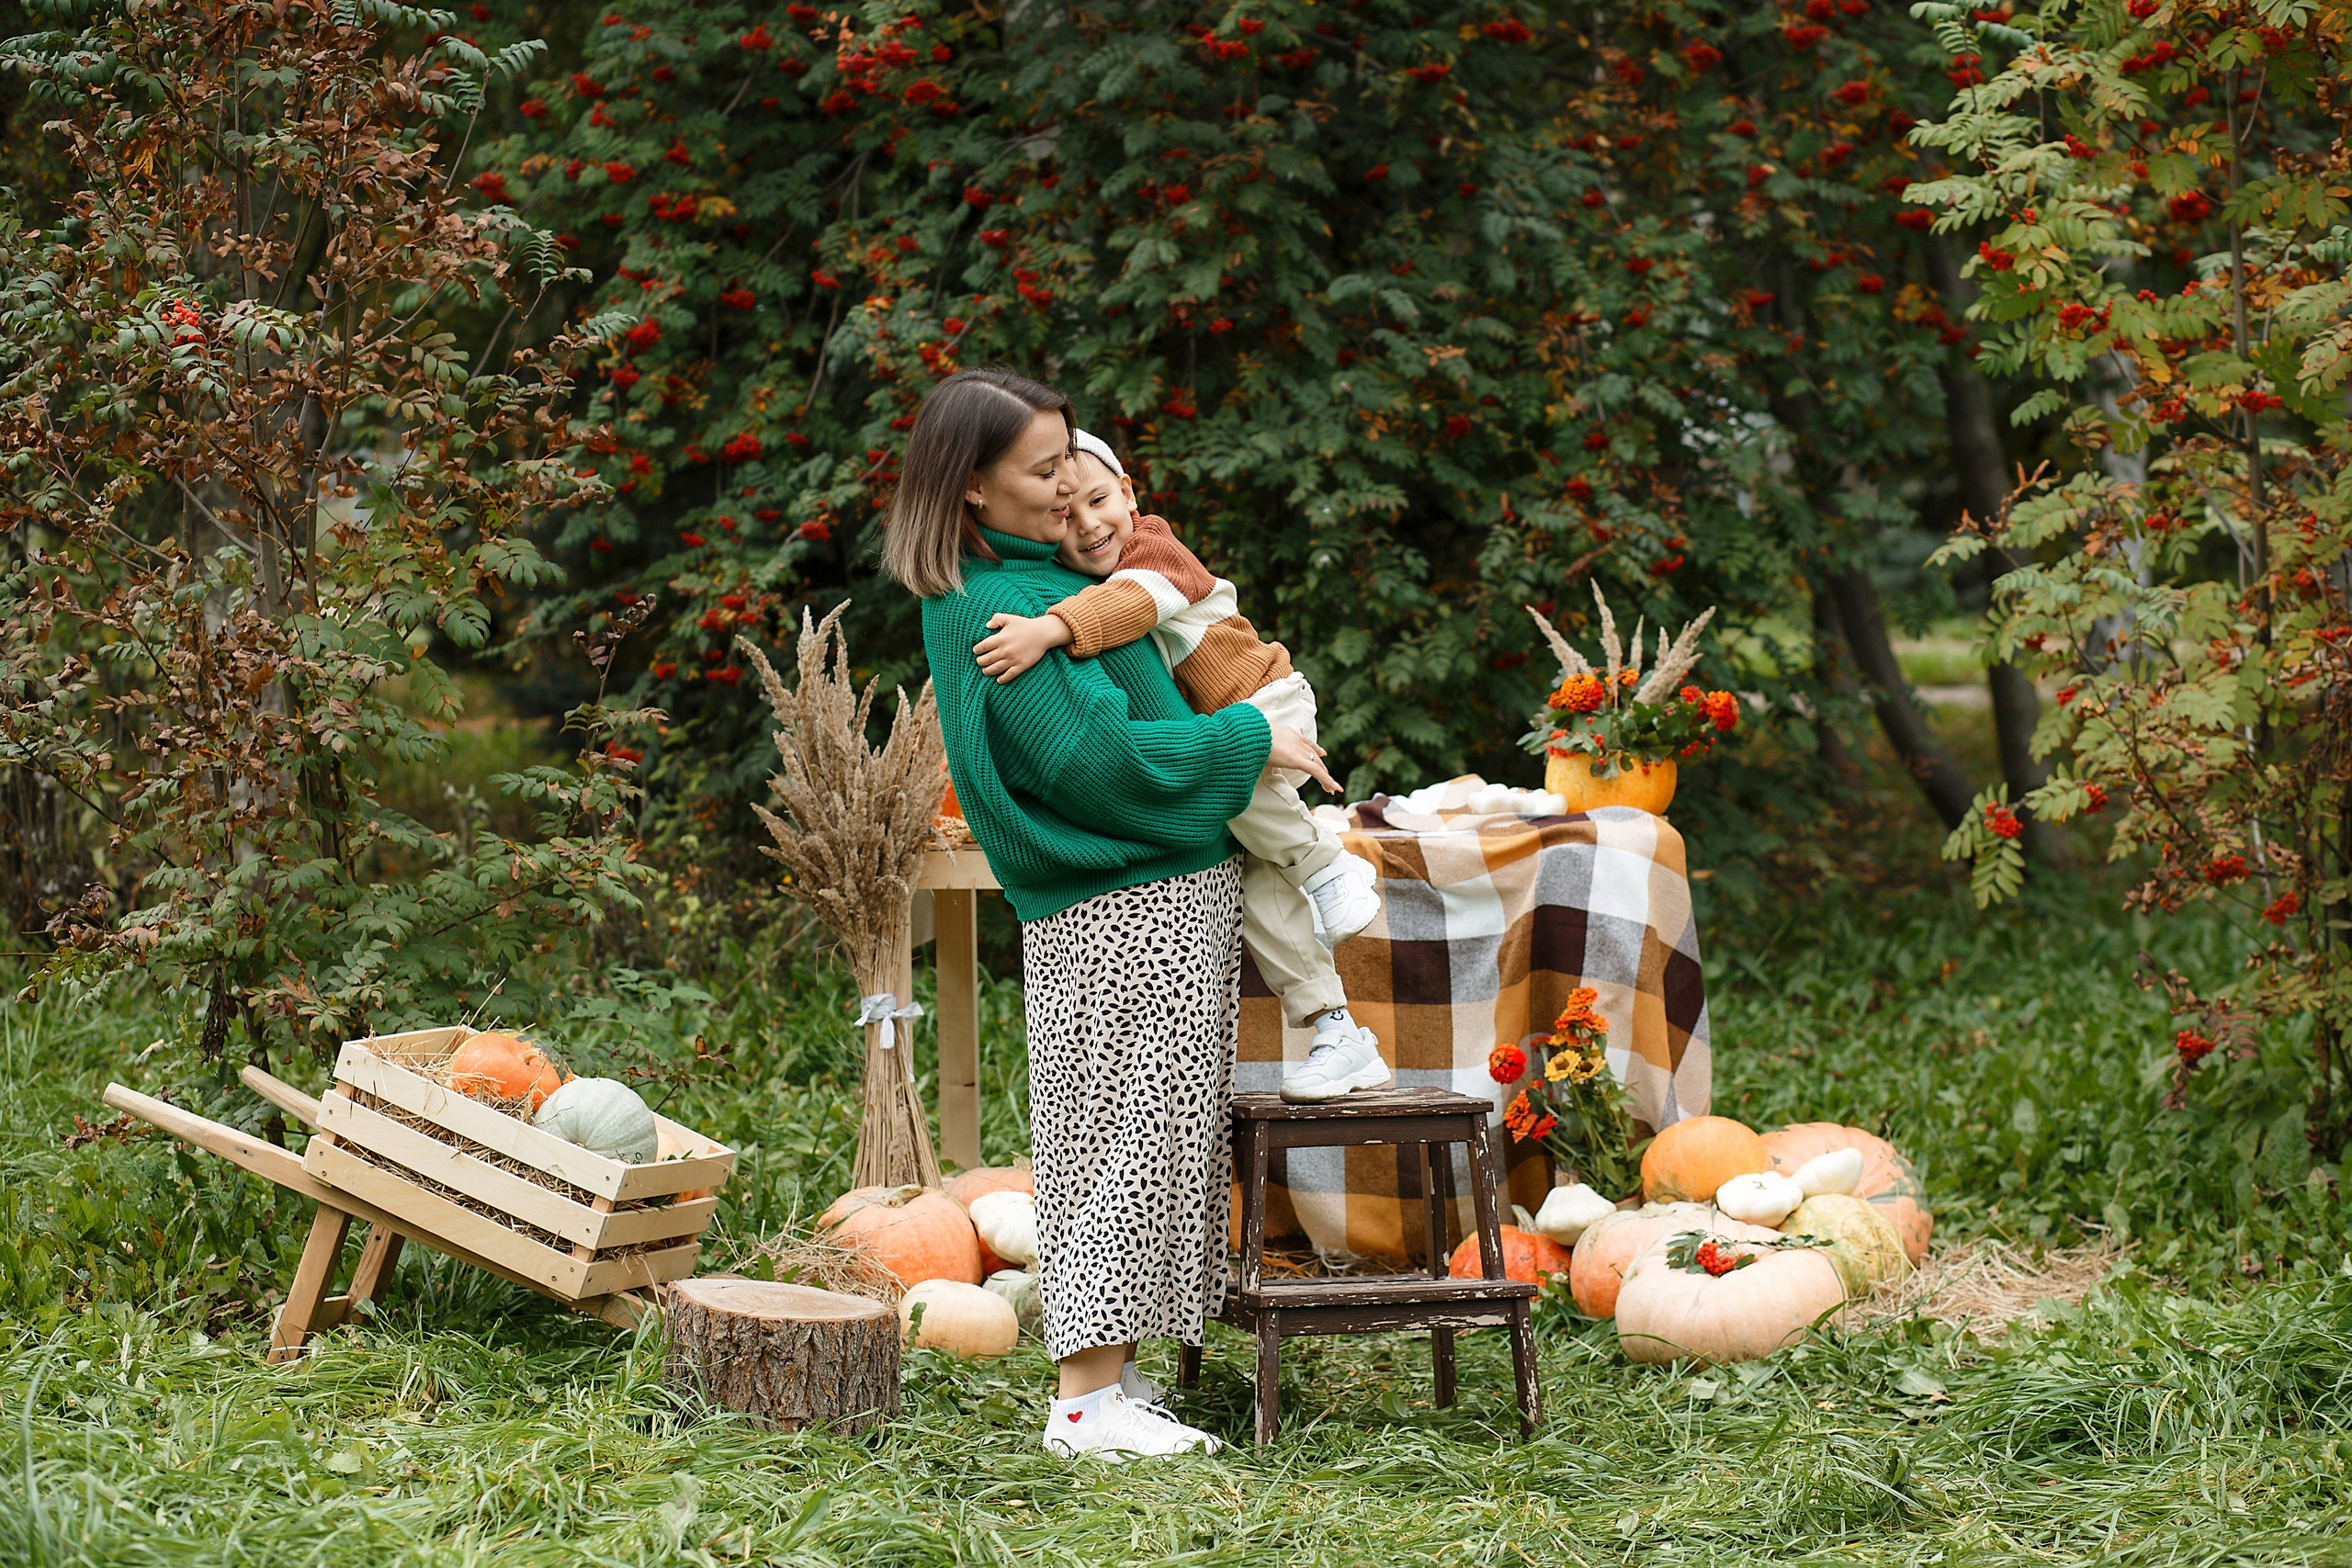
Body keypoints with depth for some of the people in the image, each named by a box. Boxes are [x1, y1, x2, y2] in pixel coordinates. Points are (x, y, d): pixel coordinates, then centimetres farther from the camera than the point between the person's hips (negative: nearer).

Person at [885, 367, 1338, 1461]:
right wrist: (1249, 740, -13)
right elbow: (1090, 756, -22)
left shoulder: (1032, 579, 14)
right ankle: (1086, 1403, -5)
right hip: (1129, 911, -10)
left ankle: (1110, 1380, 16)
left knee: (1134, 1147, 11)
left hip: (1164, 893, 10)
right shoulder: (997, 609, -17)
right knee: (1135, 1140, -8)